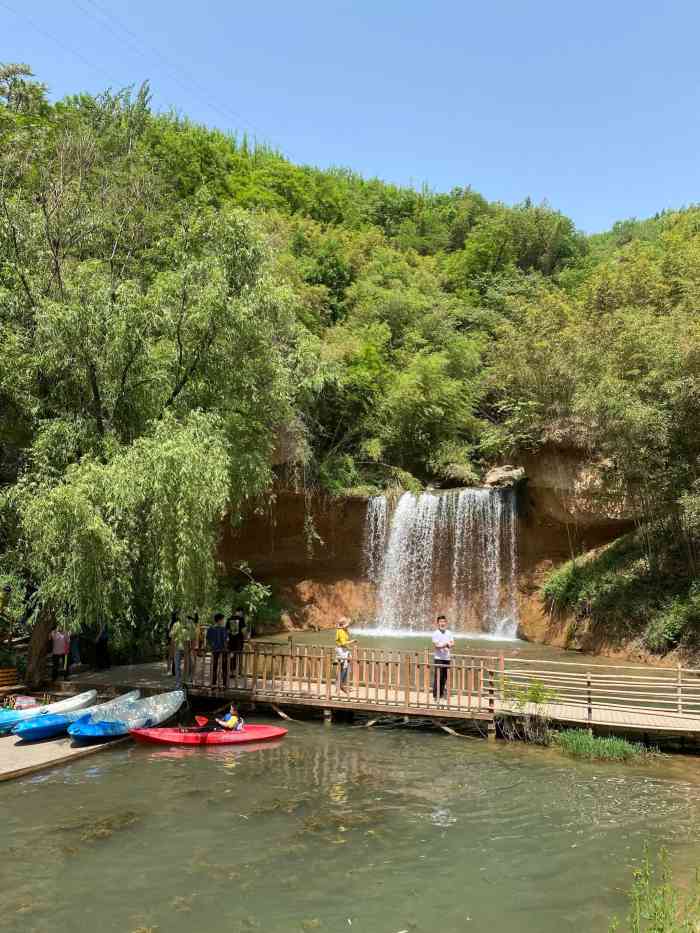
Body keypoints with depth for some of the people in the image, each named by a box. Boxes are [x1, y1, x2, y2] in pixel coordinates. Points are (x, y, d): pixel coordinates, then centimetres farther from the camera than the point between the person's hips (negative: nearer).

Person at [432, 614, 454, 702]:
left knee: (444, 677, 8)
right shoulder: (436, 633, -6)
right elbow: (436, 645, -12)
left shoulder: (449, 633, 12)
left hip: (447, 658, 5)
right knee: (438, 677, -6)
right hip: (438, 658, -5)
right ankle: (436, 695, 0)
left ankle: (442, 694, 18)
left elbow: (452, 643, 8)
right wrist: (446, 644, -12)